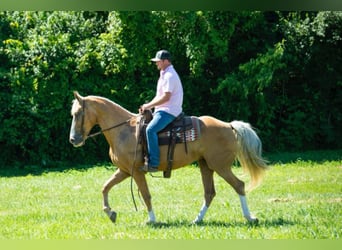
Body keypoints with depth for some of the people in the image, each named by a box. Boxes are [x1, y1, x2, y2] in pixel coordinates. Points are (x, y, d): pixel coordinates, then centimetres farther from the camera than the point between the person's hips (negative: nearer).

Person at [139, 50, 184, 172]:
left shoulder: (170, 76, -14)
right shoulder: (164, 74, 20)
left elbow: (166, 97, -22)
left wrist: (149, 105, -16)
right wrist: (148, 106, 10)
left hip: (169, 111, -12)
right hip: (161, 110, 12)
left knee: (151, 129, -29)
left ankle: (153, 163, -32)